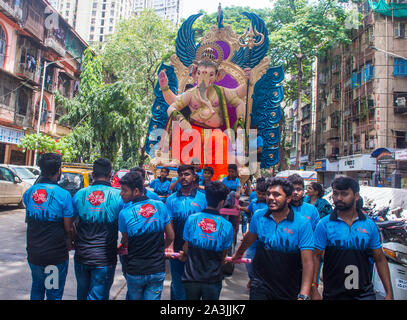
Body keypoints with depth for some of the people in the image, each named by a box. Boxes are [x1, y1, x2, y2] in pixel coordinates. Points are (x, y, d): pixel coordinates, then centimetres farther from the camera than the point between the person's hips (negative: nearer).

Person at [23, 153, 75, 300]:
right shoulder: (63, 195, -18)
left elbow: (27, 220, 12)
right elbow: (69, 228, -12)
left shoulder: (29, 192, -4)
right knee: (54, 294, 12)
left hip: (33, 254, 5)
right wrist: (69, 244, 6)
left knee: (37, 289, 27)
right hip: (56, 256, -4)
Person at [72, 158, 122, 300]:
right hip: (104, 258, -3)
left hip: (81, 256, 4)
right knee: (98, 296, 7)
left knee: (82, 294, 24)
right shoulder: (118, 196, -12)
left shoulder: (79, 194, -2)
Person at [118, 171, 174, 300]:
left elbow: (125, 243, 1)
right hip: (158, 270, 1)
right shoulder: (160, 206, -9)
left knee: (134, 297, 22)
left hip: (135, 271, -1)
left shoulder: (124, 213, -16)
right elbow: (170, 237, 0)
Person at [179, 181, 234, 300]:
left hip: (191, 277, 1)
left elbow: (186, 249, -3)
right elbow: (223, 256, -2)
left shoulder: (191, 219, -12)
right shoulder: (227, 226, -13)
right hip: (213, 279, -1)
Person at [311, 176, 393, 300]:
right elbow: (316, 256, -8)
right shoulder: (324, 224, -8)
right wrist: (314, 288, -14)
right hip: (333, 293, -1)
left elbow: (380, 259, 5)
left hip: (364, 293, 1)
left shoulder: (369, 224, 0)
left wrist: (389, 293, 3)